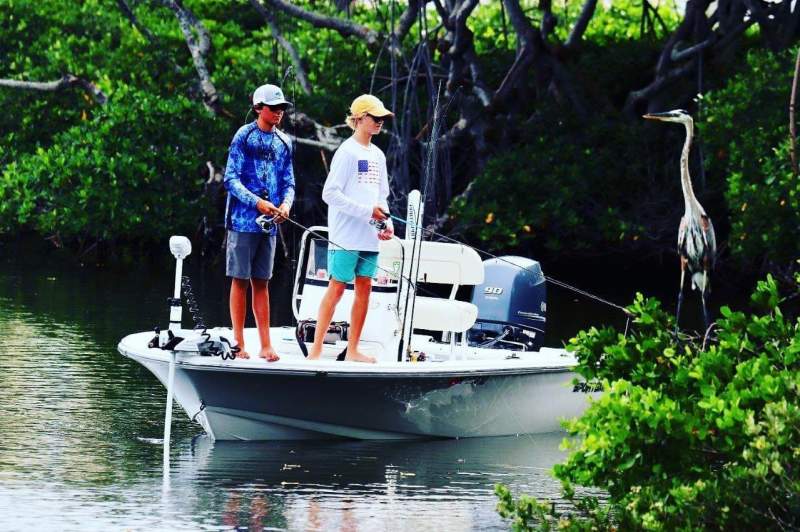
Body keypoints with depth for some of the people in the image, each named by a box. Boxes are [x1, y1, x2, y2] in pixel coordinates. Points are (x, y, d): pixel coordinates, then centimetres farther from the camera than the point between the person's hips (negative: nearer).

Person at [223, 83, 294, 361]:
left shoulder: (283, 142, 12)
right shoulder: (244, 136, -5)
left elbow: (288, 181, 15)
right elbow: (231, 179, -9)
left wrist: (286, 203, -7)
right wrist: (257, 202, -20)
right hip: (242, 220, -5)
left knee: (261, 283, 8)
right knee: (240, 281, -1)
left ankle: (265, 346, 7)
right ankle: (239, 344, 2)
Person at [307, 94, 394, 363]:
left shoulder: (378, 155, 15)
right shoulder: (347, 152, -9)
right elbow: (330, 194, -15)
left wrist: (387, 222, 4)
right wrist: (367, 211, -18)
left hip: (370, 237, 7)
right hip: (346, 236, -7)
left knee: (364, 287, 7)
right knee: (337, 288, -7)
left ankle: (352, 350, 13)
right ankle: (316, 349, -5)